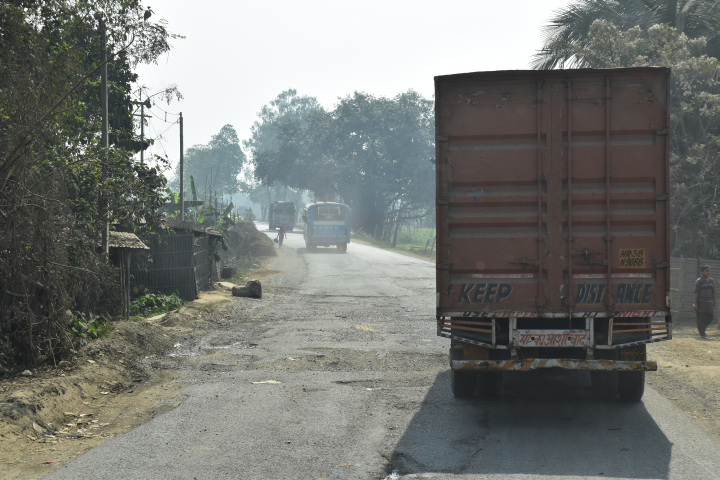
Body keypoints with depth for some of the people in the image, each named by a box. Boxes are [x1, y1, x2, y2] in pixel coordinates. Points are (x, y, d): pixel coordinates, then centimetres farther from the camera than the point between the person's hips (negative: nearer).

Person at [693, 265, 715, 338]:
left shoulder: (711, 281, 10)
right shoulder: (699, 281, -7)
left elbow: (713, 292, 14)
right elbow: (696, 292, -11)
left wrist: (714, 302, 13)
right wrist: (695, 303, -15)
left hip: (709, 302, 6)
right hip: (701, 302, -6)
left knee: (709, 318, 4)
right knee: (701, 318, -2)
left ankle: (700, 329, 26)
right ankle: (702, 334, 5)